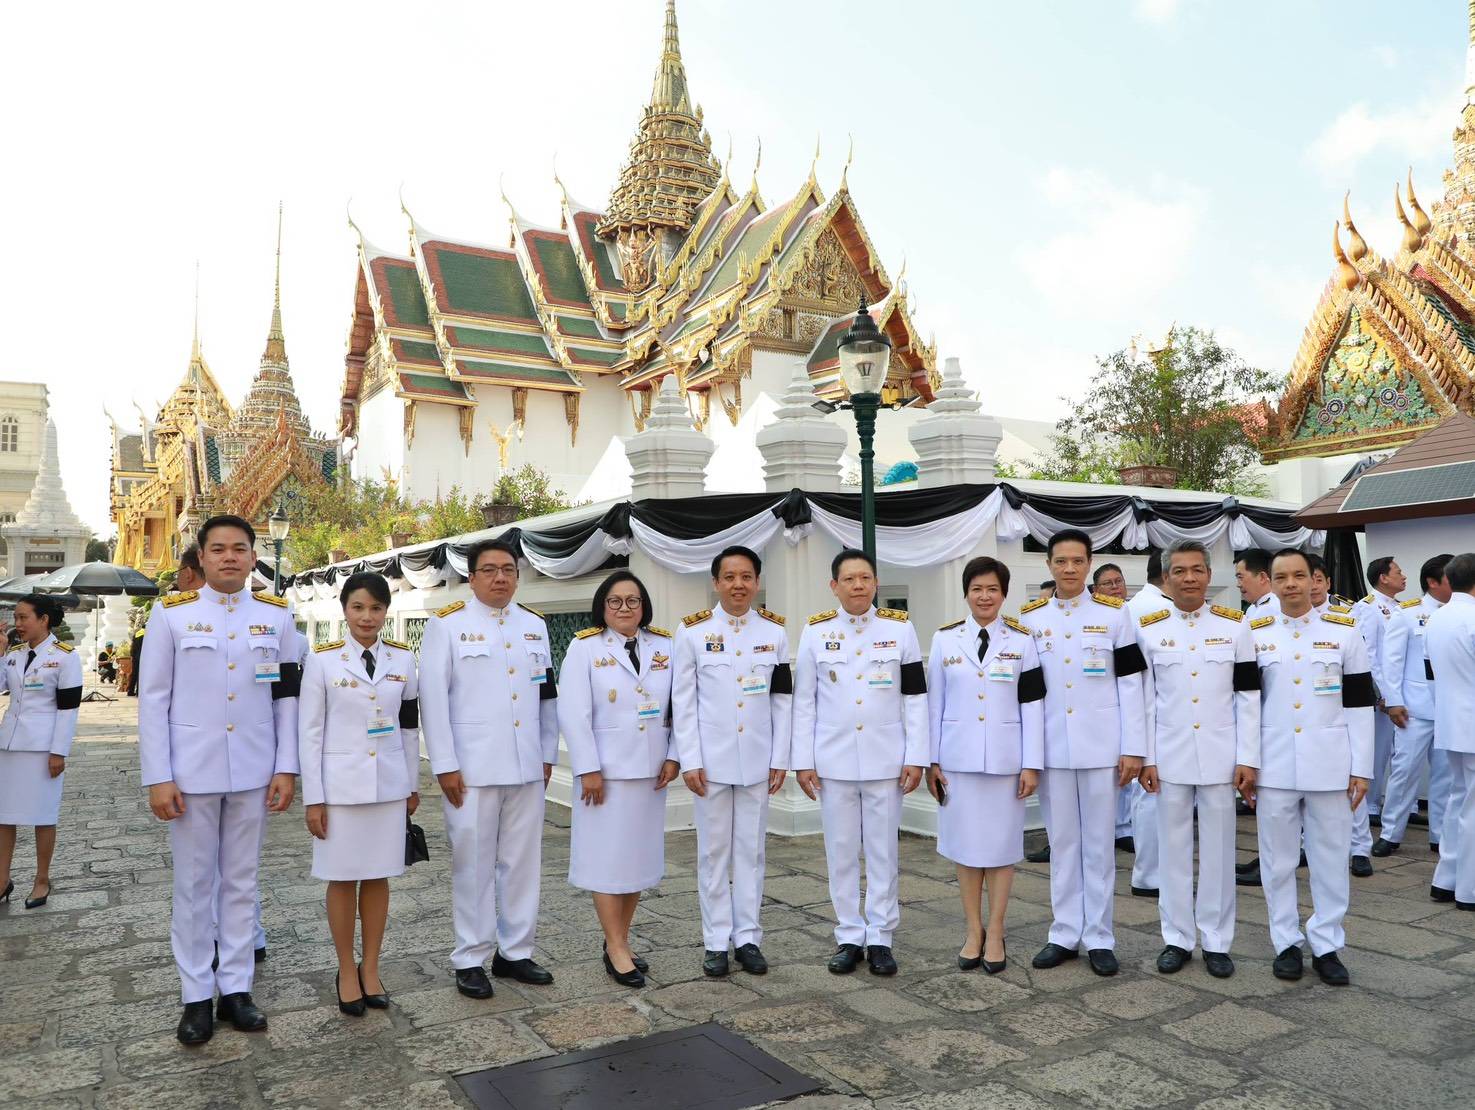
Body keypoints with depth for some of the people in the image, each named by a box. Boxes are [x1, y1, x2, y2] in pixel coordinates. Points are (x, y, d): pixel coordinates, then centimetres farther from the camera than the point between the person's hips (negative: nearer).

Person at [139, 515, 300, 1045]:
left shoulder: (276, 614, 4)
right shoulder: (171, 613, -2)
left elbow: (287, 697, 5)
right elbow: (153, 699, -2)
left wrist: (286, 768, 0)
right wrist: (157, 778, -7)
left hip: (253, 773, 2)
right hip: (192, 772, -1)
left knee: (242, 882, 11)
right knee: (193, 886, 8)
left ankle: (236, 988, 22)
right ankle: (196, 996, 20)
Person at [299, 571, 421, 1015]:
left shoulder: (403, 659, 2)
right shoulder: (322, 659, -6)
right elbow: (309, 731, -5)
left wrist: (413, 785, 11)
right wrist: (313, 797, -7)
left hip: (388, 784, 2)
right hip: (340, 784, -2)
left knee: (378, 876, 10)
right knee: (343, 878, 6)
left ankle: (371, 968, 23)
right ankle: (346, 971, 21)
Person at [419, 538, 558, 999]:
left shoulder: (535, 625, 11)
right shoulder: (447, 624, -3)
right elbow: (433, 697, -6)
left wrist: (548, 754, 12)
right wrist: (445, 765, -10)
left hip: (527, 767, 4)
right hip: (472, 767, -4)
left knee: (522, 861, 10)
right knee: (473, 864, 4)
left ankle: (515, 952, 23)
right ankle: (470, 960, 17)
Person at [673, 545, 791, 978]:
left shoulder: (774, 631, 4)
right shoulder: (693, 631, -3)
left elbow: (782, 700, 6)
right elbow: (682, 701, -3)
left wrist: (780, 758, 2)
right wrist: (689, 761, -7)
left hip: (758, 760, 2)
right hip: (712, 759, -2)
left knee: (751, 849, 9)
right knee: (714, 851, 6)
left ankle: (748, 937, 19)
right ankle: (716, 941, 16)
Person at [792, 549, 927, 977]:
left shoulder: (900, 629, 1)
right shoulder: (815, 632, 1)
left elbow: (916, 698, 2)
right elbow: (804, 702, 3)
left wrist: (916, 757, -3)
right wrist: (803, 761, -1)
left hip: (885, 760, 0)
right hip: (834, 761, 1)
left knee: (883, 851, 6)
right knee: (841, 852, 7)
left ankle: (880, 938, 18)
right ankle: (849, 936, 20)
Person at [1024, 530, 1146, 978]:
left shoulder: (1114, 614, 2)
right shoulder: (1030, 618, 6)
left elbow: (1130, 684, 0)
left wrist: (1133, 748, -5)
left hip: (1101, 748, -1)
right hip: (1051, 750, 2)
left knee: (1099, 844, 5)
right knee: (1062, 843, 9)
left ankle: (1099, 938, 15)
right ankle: (1065, 933, 19)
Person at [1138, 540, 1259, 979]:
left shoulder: (1235, 625, 0)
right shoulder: (1148, 629, 1)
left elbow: (1248, 695, 0)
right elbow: (1143, 699, 2)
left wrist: (1248, 758, -5)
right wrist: (1146, 758, -2)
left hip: (1220, 756, 0)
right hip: (1170, 757, 1)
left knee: (1218, 849, 7)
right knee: (1173, 848, 8)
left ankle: (1217, 941, 20)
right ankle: (1177, 938, 20)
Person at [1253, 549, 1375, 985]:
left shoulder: (1344, 631, 1)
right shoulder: (1255, 634, 3)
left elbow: (1359, 703, 2)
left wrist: (1361, 767, -1)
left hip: (1329, 765, 0)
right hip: (1274, 766, 0)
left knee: (1331, 859, 8)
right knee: (1278, 859, 8)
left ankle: (1327, 945, 21)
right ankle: (1287, 942, 21)